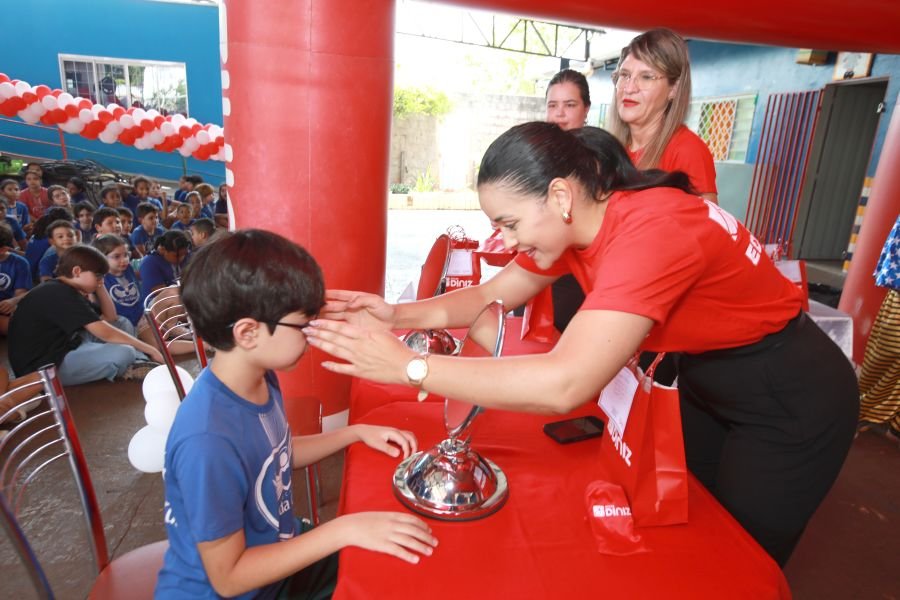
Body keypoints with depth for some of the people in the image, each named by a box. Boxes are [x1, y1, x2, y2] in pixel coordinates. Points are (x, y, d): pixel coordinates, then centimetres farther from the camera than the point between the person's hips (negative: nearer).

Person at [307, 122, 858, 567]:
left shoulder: (652, 231, -37)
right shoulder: (577, 220, -9)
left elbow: (565, 385, -45)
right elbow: (494, 294, -2)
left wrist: (407, 365, -40)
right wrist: (399, 315, -18)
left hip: (792, 399, -7)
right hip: (706, 376, 7)